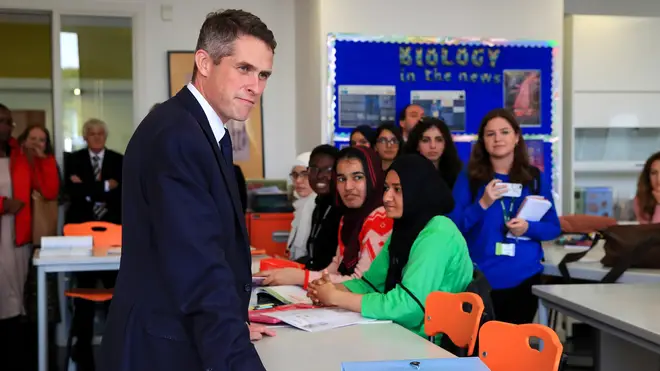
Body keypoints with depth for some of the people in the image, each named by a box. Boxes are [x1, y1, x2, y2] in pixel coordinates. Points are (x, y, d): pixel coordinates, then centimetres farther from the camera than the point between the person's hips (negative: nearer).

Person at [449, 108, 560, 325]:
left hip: (525, 278, 2)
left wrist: (528, 228, -14)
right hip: (482, 279, -2)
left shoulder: (535, 178, 5)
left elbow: (554, 228, 6)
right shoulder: (469, 178, -1)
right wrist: (482, 204, -18)